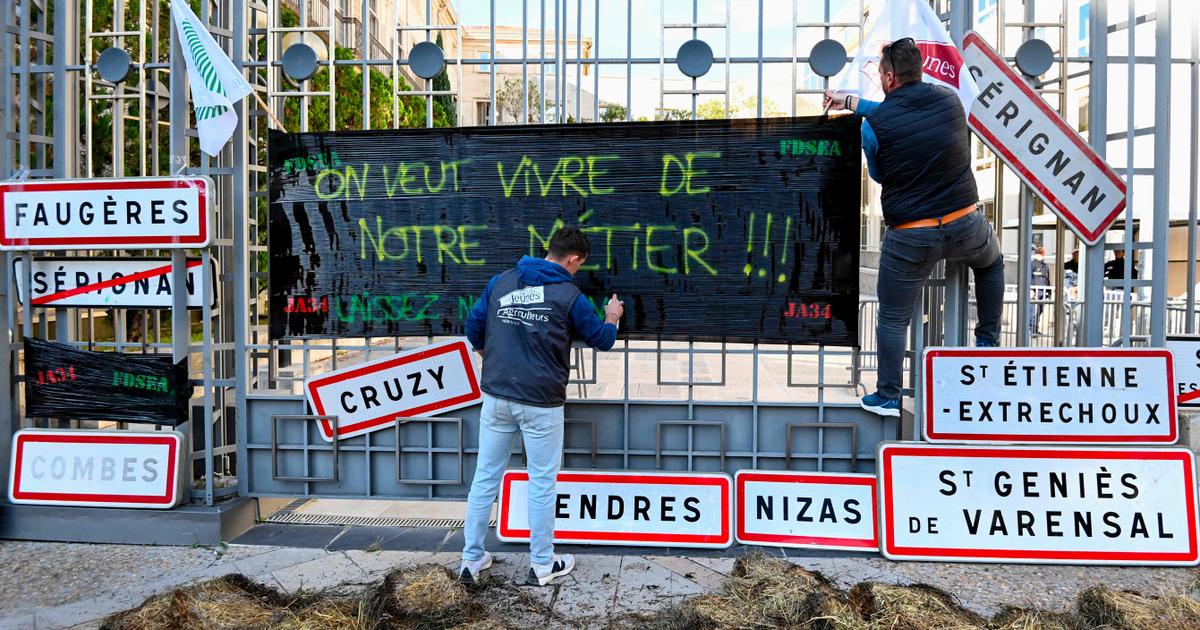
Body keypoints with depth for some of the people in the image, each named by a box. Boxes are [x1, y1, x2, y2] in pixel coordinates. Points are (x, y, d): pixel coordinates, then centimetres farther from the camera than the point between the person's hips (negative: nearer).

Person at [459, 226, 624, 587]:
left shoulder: (501, 282, 5)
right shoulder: (568, 295, -6)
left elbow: (474, 327, 9)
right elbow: (602, 340, 4)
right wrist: (612, 318, 25)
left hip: (496, 398, 4)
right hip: (540, 402, -4)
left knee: (485, 476, 12)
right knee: (542, 483, 8)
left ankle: (472, 560, 19)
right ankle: (542, 566, 20)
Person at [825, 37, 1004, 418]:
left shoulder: (873, 125, -9)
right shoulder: (949, 99, 2)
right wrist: (852, 102, 26)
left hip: (910, 238, -3)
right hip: (965, 227, 3)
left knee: (893, 319, 13)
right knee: (991, 262, 37)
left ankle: (888, 397, 22)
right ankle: (988, 341, 41)